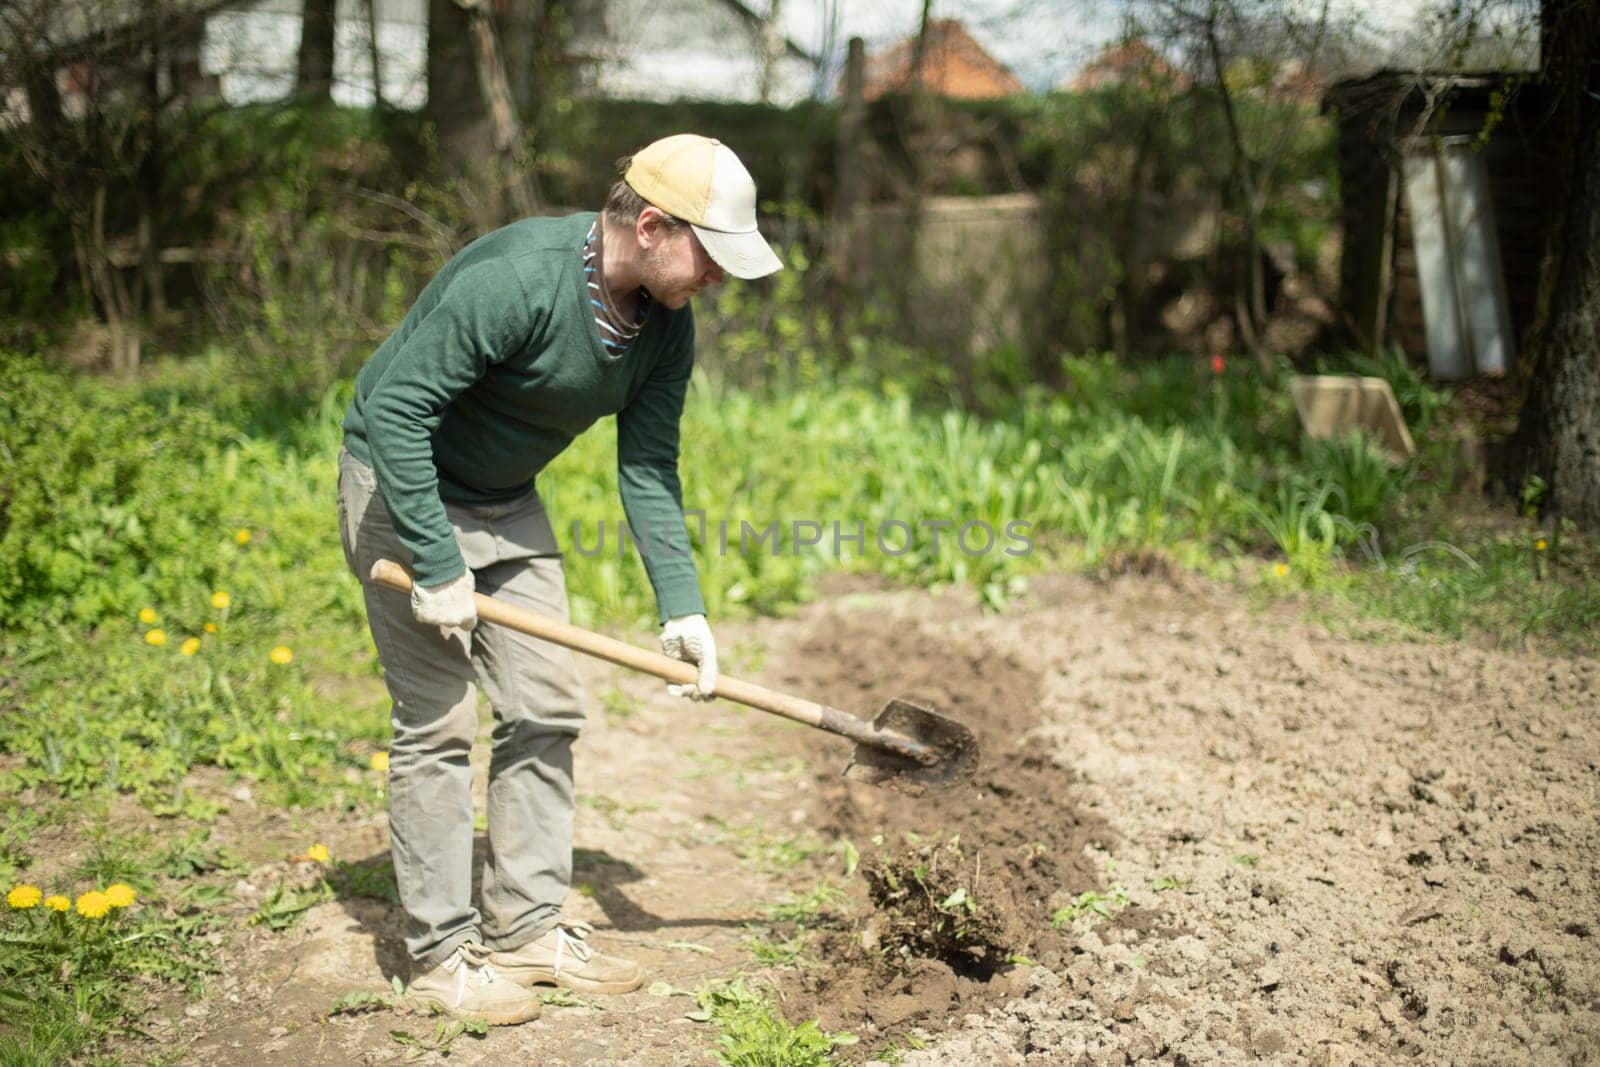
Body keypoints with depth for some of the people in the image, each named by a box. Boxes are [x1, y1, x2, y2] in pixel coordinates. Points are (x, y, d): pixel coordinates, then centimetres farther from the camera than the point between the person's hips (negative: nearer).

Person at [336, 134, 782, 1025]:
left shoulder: (666, 326, -7)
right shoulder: (517, 280, -32)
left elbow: (649, 472, -3)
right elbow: (395, 407, -30)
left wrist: (682, 604, -12)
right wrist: (437, 566, -29)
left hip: (507, 501, 8)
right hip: (403, 487, -8)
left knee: (547, 708, 6)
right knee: (438, 720, -7)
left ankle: (529, 927, 17)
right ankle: (442, 952, 6)